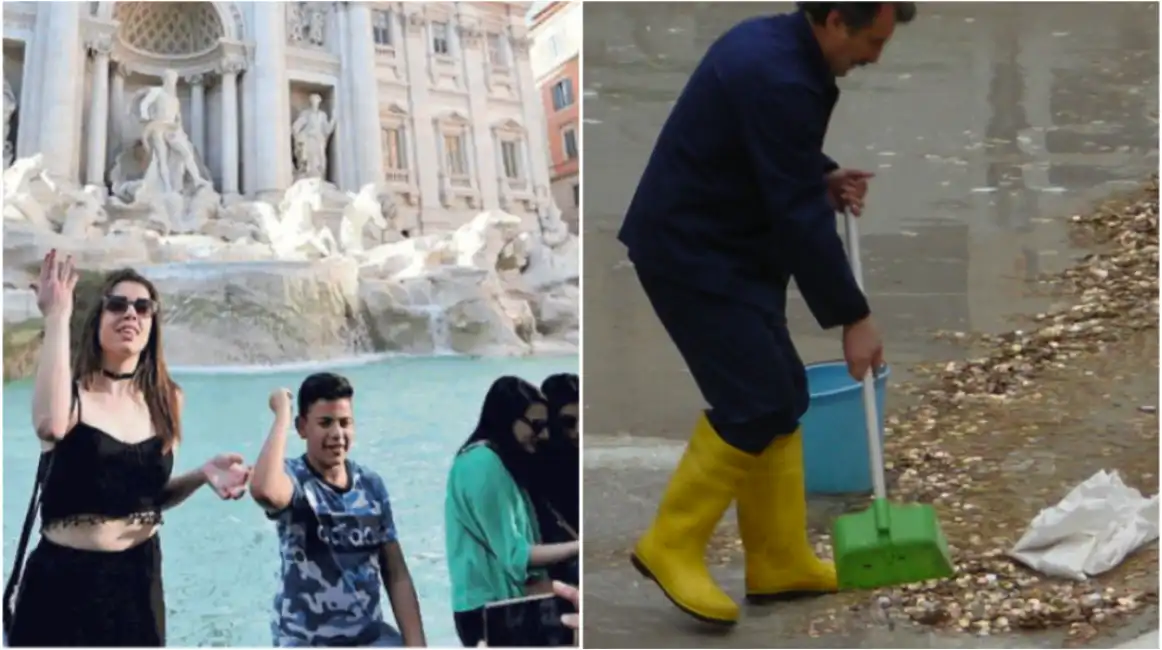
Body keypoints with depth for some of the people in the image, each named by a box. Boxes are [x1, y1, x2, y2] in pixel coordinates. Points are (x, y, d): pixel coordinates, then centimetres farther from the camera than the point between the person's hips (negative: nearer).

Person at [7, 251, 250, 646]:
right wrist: (57, 318, -28)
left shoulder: (165, 401, 6)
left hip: (138, 579, 5)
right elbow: (50, 425, -35)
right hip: (65, 580, -4)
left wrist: (202, 475, -5)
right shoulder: (73, 393, -8)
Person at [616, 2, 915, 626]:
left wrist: (825, 177, 4)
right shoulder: (777, 76, -24)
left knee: (779, 396, 10)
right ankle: (671, 546, 4)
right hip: (691, 252, -10)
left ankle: (780, 561, 17)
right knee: (756, 402, -10)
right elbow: (798, 216, -24)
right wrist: (853, 318, -16)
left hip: (721, 241, 10)